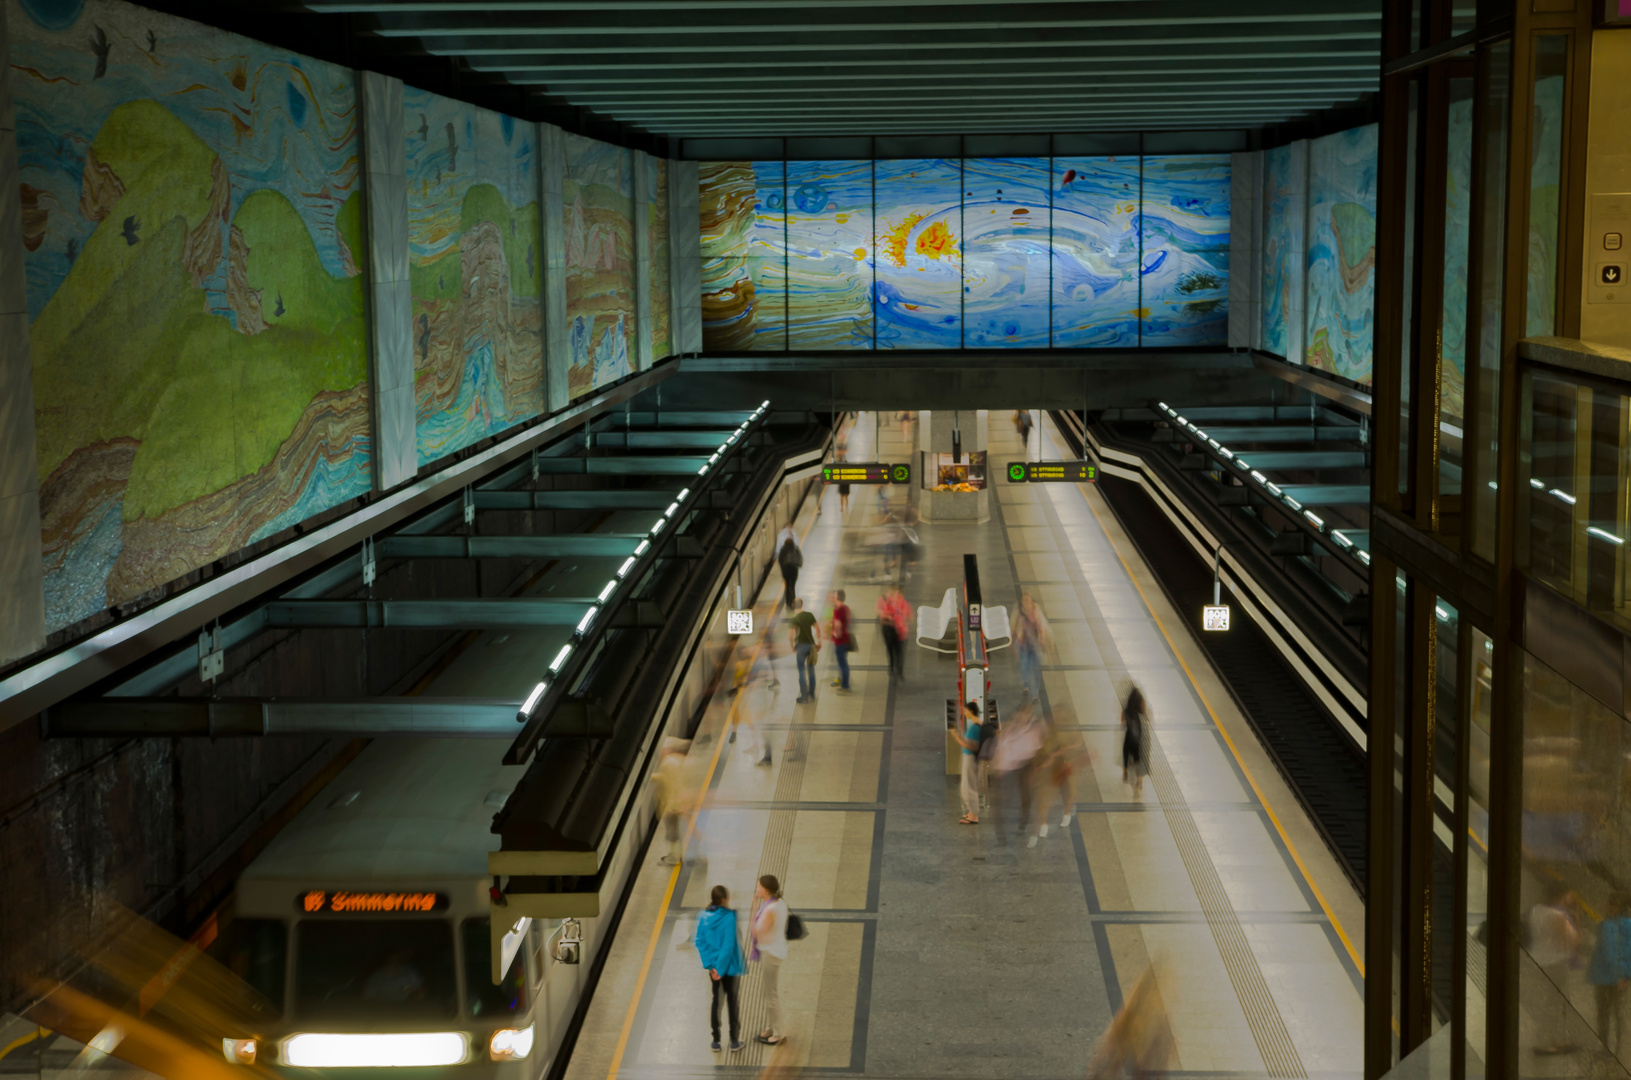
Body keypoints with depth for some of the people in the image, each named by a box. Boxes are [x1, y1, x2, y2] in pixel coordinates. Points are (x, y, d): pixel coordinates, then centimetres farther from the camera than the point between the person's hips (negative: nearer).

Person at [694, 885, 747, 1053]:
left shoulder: (704, 917, -6)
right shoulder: (729, 917, -21)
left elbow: (699, 941, -7)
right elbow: (729, 945, -23)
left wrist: (710, 965, -8)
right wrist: (720, 969, -17)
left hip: (713, 966, 4)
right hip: (729, 967, -4)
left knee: (716, 1000, 17)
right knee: (732, 1001, 12)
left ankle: (716, 1041, 22)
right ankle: (734, 1041, 19)